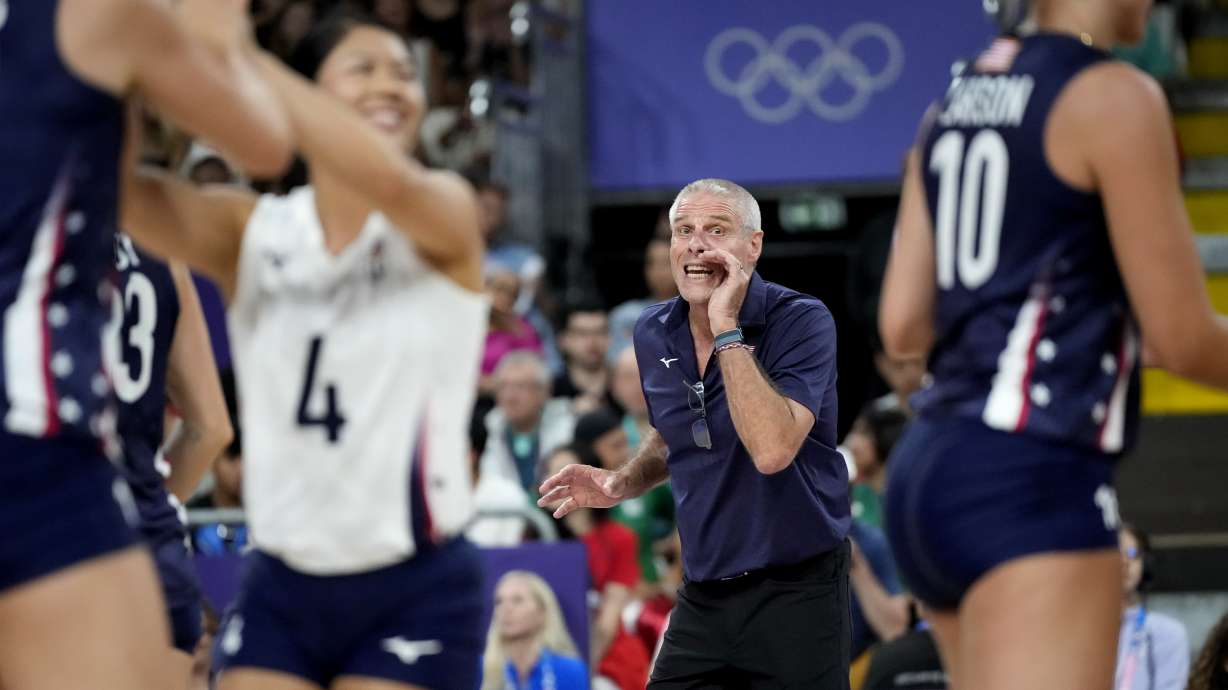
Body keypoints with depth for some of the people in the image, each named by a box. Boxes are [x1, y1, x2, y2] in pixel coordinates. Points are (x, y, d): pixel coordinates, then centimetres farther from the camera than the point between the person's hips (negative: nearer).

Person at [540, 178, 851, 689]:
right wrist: (621, 483, 4)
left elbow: (772, 450, -31)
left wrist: (727, 330, -27)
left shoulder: (801, 321, -15)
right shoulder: (654, 333, 4)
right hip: (704, 592, 6)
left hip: (797, 587, -5)